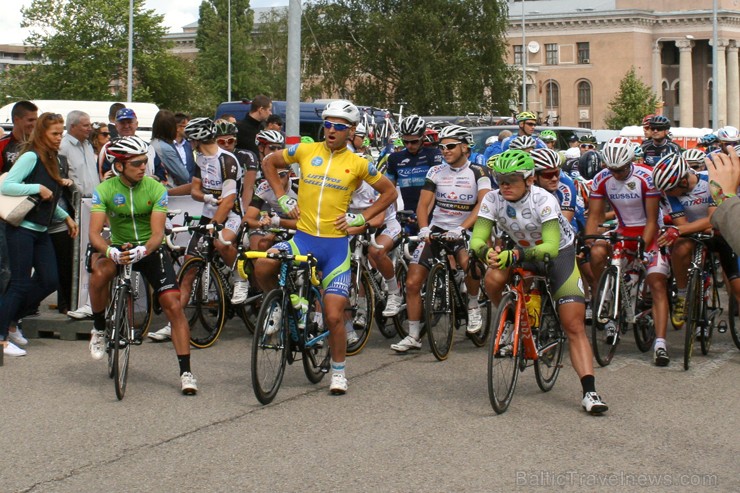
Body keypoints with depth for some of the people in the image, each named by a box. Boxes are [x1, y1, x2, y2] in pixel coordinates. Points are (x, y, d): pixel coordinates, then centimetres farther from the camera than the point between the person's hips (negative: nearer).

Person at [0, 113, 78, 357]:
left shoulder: (51, 160, 13)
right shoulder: (31, 156, -13)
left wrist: (66, 217, 14)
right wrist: (38, 188, -22)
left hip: (40, 230, 9)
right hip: (22, 228, -8)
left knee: (49, 281, 4)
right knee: (21, 283, -7)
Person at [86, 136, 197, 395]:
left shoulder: (156, 188, -13)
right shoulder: (104, 190, -12)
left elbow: (158, 233, -20)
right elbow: (94, 233, -20)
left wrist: (143, 251, -42)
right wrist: (111, 251, -42)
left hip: (150, 250, 0)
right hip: (119, 248, 0)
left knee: (174, 306, -15)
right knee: (99, 273, -34)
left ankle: (186, 372, -9)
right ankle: (99, 329, -7)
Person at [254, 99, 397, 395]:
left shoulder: (357, 164, 1)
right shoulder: (305, 151, 3)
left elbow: (389, 192, 12)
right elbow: (269, 163, 18)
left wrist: (361, 218, 2)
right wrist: (282, 197, 7)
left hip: (336, 245, -1)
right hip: (303, 238, 1)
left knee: (334, 316, -5)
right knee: (262, 267, -28)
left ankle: (338, 372, 18)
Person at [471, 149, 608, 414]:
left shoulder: (543, 200, -31)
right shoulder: (493, 199, -19)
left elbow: (551, 248, -41)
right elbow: (477, 240, -23)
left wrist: (514, 255, -55)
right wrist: (487, 252, -47)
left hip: (560, 253, -3)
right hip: (522, 251, 4)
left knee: (574, 326, -13)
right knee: (493, 279, -29)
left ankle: (589, 392, -12)